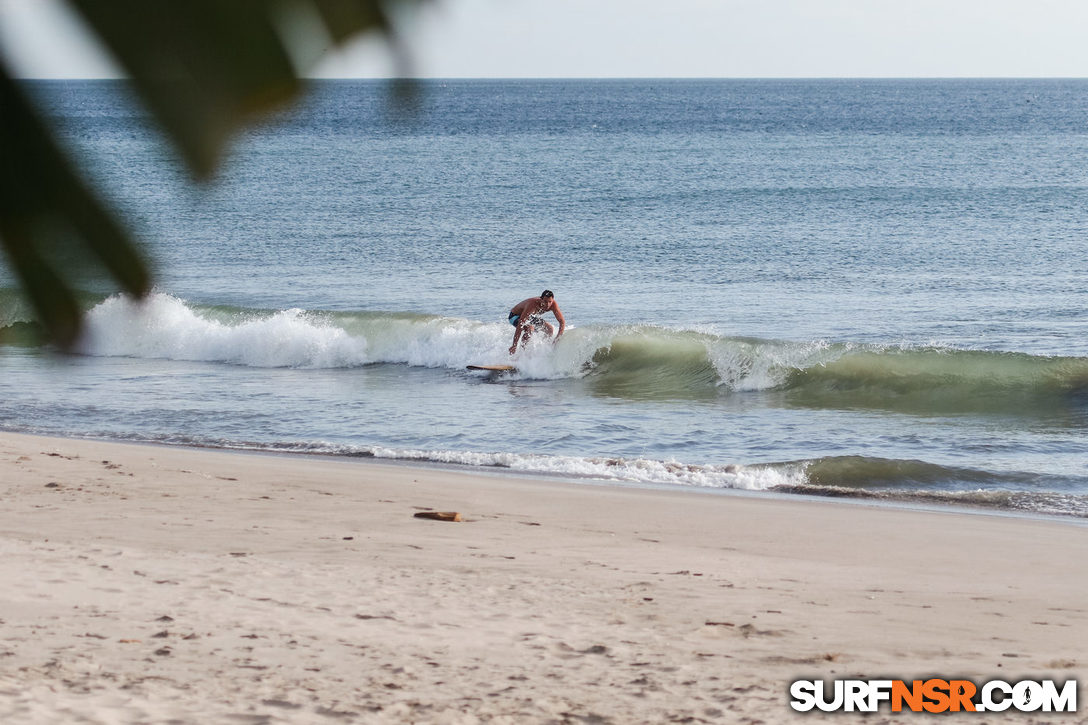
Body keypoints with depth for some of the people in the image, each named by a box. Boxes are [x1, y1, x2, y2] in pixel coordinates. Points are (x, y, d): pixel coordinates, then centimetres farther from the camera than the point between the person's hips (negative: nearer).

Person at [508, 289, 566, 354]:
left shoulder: (553, 304, -24)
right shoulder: (533, 304, -41)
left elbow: (562, 321, -18)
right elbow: (520, 325, -44)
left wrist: (559, 337, -35)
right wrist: (514, 345, -49)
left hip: (530, 317, 7)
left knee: (550, 329, -3)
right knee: (530, 328, -34)